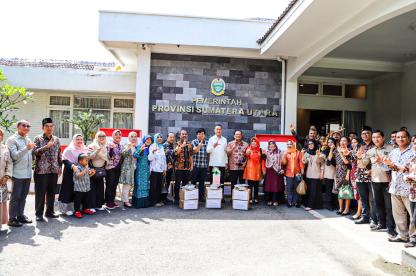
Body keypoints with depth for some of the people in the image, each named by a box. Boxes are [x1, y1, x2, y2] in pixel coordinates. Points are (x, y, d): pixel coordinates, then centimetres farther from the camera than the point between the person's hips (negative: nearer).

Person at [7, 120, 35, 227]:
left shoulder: (28, 140, 15)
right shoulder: (12, 139, -5)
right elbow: (14, 156, -16)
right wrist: (27, 148, -25)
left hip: (28, 173, 6)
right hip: (18, 173, -6)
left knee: (23, 196, 13)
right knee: (15, 197, 0)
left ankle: (20, 215, 22)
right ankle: (12, 218, 8)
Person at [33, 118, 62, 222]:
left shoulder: (56, 139, 10)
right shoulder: (38, 139, -2)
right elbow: (35, 152, -15)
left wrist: (60, 167, 11)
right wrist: (47, 146, -25)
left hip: (54, 170, 4)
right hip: (41, 170, -4)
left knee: (52, 192, 10)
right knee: (40, 193, 1)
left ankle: (49, 211, 23)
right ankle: (39, 214, 12)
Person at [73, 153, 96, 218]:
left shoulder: (87, 168, 10)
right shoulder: (77, 168, -14)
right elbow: (77, 175, -29)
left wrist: (92, 173, 4)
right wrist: (84, 172, -39)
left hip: (86, 188, 8)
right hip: (79, 189, -8)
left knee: (86, 200, 18)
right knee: (78, 200, 0)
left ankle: (85, 209, 32)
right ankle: (77, 211, 7)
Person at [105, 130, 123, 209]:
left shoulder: (120, 146, 12)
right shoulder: (110, 144, -9)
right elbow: (109, 156, -17)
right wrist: (111, 148, -29)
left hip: (118, 168, 7)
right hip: (110, 168, -7)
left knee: (115, 185, 11)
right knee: (109, 185, 0)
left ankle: (112, 201, 20)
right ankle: (108, 202, 8)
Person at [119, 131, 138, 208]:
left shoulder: (137, 146, 14)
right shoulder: (126, 145, -4)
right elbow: (123, 154, -20)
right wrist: (128, 147, -32)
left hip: (134, 167, 7)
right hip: (127, 167, -6)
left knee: (131, 184, 11)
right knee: (127, 184, -7)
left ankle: (127, 198, 22)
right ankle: (125, 201, -2)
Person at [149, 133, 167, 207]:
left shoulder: (162, 147, 14)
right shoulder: (152, 146, -4)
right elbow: (150, 158, -14)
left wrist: (165, 169, 16)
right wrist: (153, 151, -31)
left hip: (161, 169, 6)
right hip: (154, 169, -6)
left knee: (160, 185, 8)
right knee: (153, 185, -2)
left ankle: (159, 200, 18)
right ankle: (153, 201, 6)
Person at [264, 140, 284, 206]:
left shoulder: (279, 152, 4)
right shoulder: (267, 152, 10)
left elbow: (281, 161, 2)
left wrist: (282, 169, -6)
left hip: (276, 171, -2)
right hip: (269, 171, 2)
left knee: (276, 185, -3)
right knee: (268, 185, 0)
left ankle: (275, 200, 4)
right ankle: (269, 200, 10)